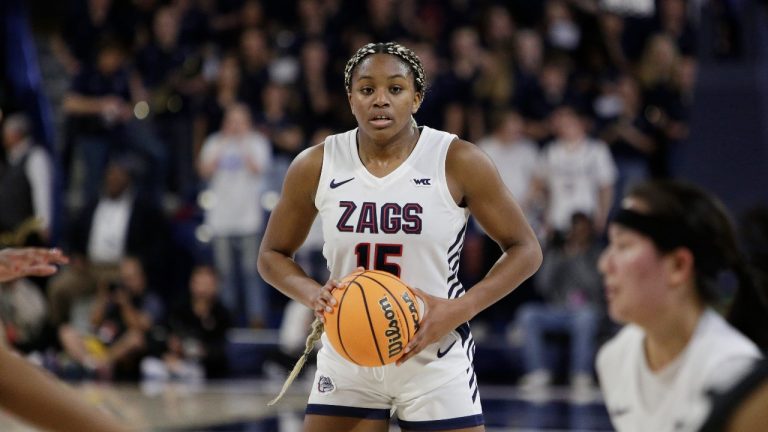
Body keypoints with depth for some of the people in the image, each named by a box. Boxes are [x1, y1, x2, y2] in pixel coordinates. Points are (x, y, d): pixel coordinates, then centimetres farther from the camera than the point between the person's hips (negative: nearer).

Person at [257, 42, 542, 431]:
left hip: (434, 361, -2)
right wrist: (313, 296, -12)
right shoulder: (315, 167, -4)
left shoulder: (459, 162, -10)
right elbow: (272, 255, 9)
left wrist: (459, 310, -17)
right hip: (347, 359, 2)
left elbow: (525, 249, -4)